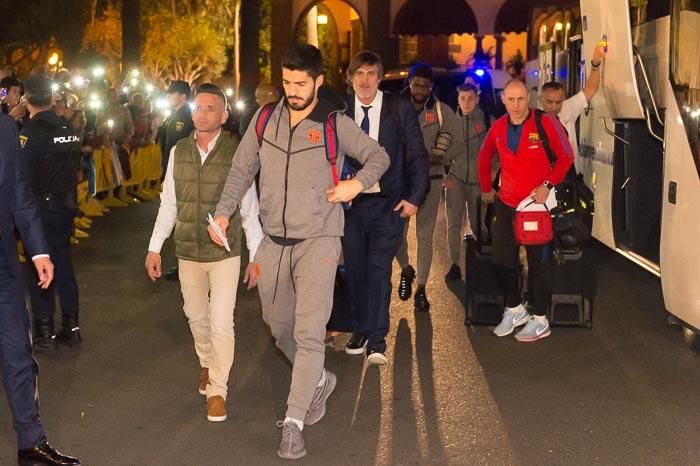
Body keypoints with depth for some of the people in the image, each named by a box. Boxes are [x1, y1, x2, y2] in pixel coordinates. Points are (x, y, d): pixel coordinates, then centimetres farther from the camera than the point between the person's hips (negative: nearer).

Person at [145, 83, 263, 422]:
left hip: (225, 254, -4)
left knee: (221, 324, -7)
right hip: (188, 253, 4)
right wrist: (154, 247, 6)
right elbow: (168, 204, 7)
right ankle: (207, 364, 45)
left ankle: (217, 390, 10)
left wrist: (256, 256, -3)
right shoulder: (178, 152, 0)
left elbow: (249, 209, -5)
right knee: (196, 318, 19)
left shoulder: (236, 154, -10)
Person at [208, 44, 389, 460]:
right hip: (274, 242, 5)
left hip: (318, 241, -4)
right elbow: (242, 170, 12)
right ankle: (320, 381, 40)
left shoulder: (336, 124, -6)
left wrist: (358, 183, -14)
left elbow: (379, 156, 4)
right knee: (280, 329, 15)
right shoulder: (265, 121, 4)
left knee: (309, 334, -11)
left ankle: (294, 422, -5)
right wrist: (223, 212, 2)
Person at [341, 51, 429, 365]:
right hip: (350, 201, 2)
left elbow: (417, 157, 2)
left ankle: (377, 342, -4)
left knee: (379, 268, -9)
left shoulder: (400, 109, -1)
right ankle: (360, 332, 23)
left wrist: (414, 198, -5)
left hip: (387, 203, -2)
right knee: (354, 269, 8)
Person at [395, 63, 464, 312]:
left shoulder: (442, 111, 0)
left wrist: (435, 157, -16)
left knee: (425, 235, 2)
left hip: (430, 178, 0)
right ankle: (406, 270, 29)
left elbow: (459, 144, 1)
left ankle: (421, 288, 12)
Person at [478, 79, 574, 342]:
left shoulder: (546, 124, -12)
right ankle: (514, 310, 30)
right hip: (505, 204, 5)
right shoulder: (498, 128, 2)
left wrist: (548, 184, -16)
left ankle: (540, 321, 13)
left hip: (537, 203, -5)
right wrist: (486, 188, 17)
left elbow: (566, 157, -8)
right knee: (502, 261, 10)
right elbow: (485, 157, 19)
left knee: (539, 263, 4)